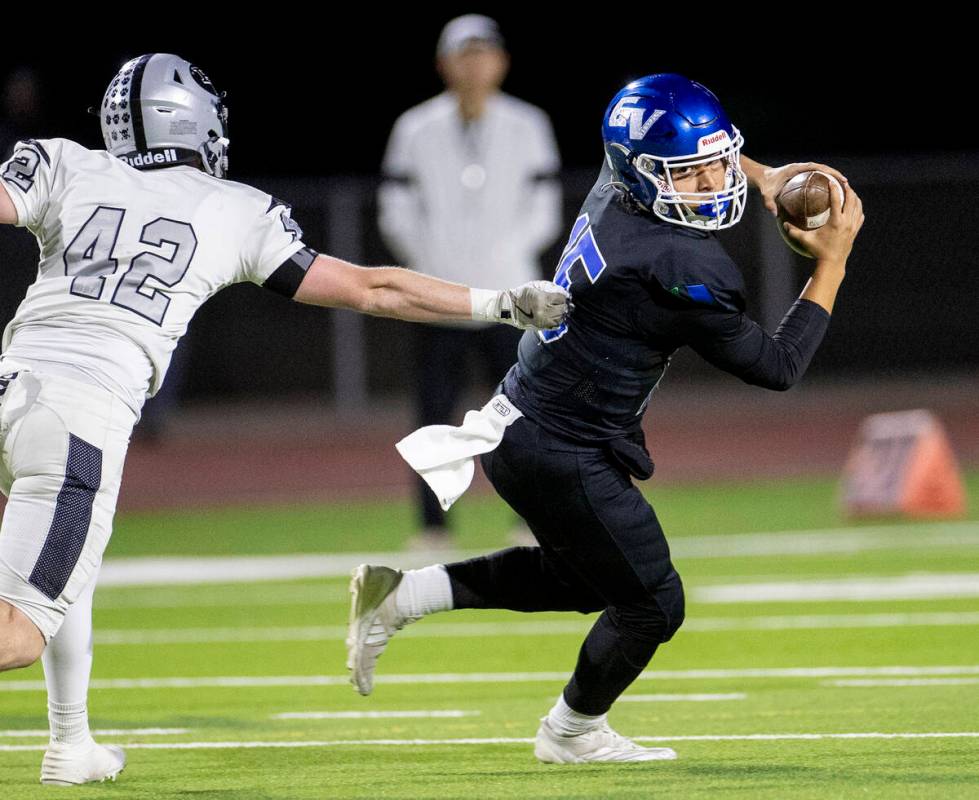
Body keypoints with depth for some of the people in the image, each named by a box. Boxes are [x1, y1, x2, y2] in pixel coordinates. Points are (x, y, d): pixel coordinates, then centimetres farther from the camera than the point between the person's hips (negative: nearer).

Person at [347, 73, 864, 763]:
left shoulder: (614, 192, -1)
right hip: (564, 458, -9)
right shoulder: (680, 268, -26)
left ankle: (400, 593, 24)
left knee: (580, 574, 30)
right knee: (650, 604, 10)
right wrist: (832, 264, -12)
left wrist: (760, 176, 12)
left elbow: (695, 150, 26)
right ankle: (575, 732, 32)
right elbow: (777, 367, -16)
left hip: (514, 426, 9)